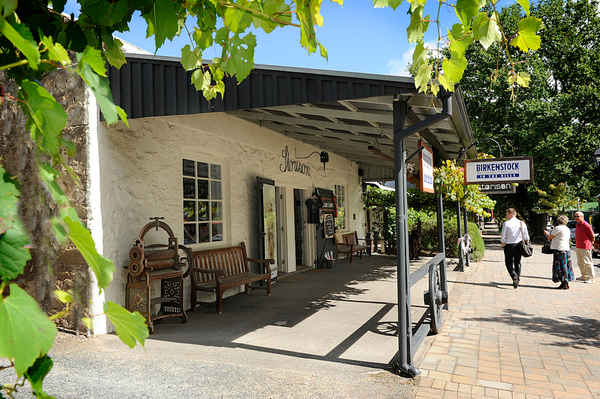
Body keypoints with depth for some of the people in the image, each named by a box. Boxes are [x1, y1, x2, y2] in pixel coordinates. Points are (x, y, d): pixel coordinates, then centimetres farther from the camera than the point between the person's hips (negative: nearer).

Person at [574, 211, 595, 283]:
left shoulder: (586, 225, -15)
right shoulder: (577, 225, 12)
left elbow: (592, 236, -9)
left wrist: (591, 243, 3)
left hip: (585, 247, -9)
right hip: (578, 247, 9)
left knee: (587, 263, -5)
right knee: (580, 263, 16)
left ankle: (591, 278, 1)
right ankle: (584, 276, 28)